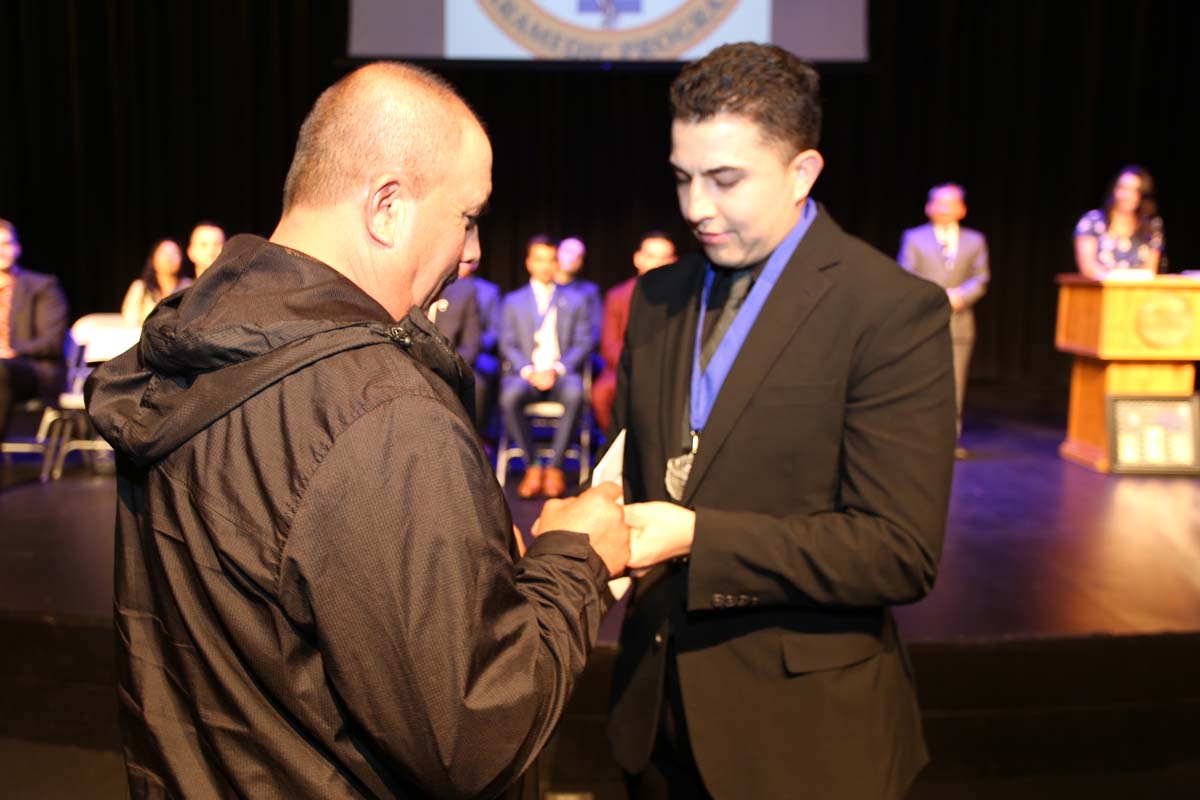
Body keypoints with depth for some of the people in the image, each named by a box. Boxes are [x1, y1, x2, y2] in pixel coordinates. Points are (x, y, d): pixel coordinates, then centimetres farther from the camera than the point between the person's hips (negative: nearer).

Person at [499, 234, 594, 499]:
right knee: (509, 396, -35)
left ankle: (555, 466, -24)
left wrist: (557, 369, -11)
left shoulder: (575, 300, 16)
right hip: (525, 373, 1)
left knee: (574, 393, -36)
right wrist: (529, 371, -12)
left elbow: (583, 343, 6)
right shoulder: (513, 301, 17)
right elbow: (508, 345, 7)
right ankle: (531, 465, -18)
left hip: (561, 374, 0)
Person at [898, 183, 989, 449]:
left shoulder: (975, 241, 14)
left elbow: (980, 280, 6)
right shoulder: (914, 237, 9)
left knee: (956, 384, 2)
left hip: (959, 323, 2)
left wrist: (960, 296, -14)